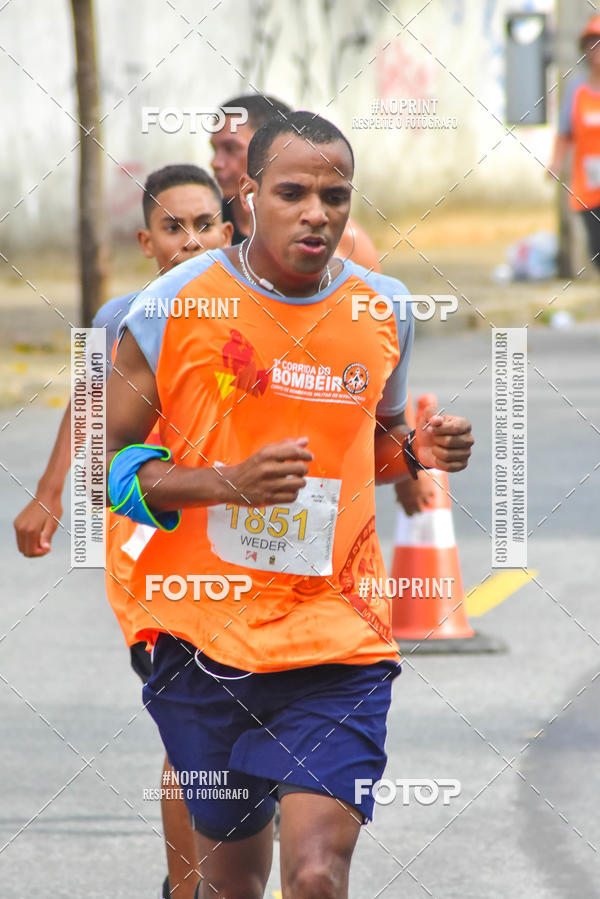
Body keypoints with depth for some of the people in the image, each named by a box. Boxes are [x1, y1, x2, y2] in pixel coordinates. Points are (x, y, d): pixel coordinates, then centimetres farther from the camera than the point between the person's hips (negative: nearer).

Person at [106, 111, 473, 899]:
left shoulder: (383, 309, 5)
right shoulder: (175, 304, -5)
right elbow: (103, 458, -3)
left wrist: (417, 451, -1)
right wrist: (229, 483, -17)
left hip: (339, 636, 0)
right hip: (204, 633, 0)